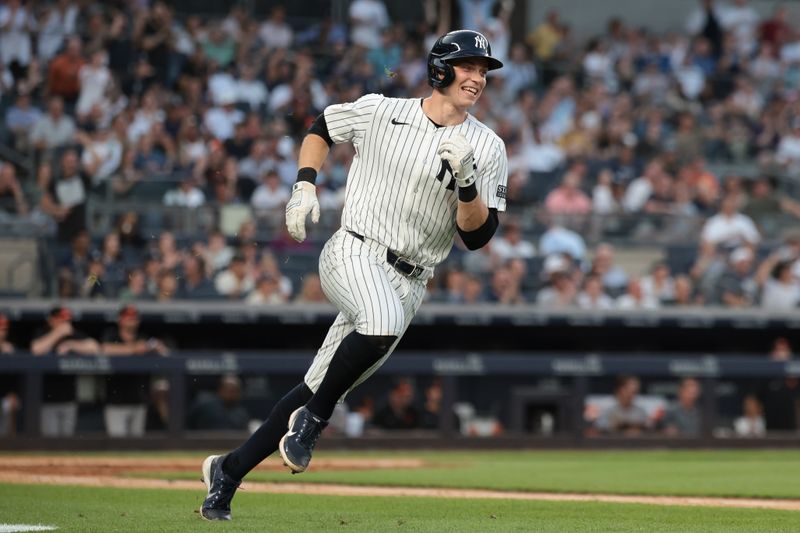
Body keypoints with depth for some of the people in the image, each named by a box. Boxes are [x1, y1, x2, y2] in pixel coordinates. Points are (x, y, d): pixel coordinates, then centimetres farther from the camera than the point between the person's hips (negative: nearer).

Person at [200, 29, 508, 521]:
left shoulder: (487, 148, 2)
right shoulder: (380, 112, 1)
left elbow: (476, 236, -3)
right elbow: (322, 129, 19)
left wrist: (467, 182, -20)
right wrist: (305, 186, 4)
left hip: (408, 284, 3)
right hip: (353, 254, -3)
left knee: (322, 388, 3)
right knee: (383, 322, -36)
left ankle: (228, 471, 17)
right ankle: (314, 419, -16)